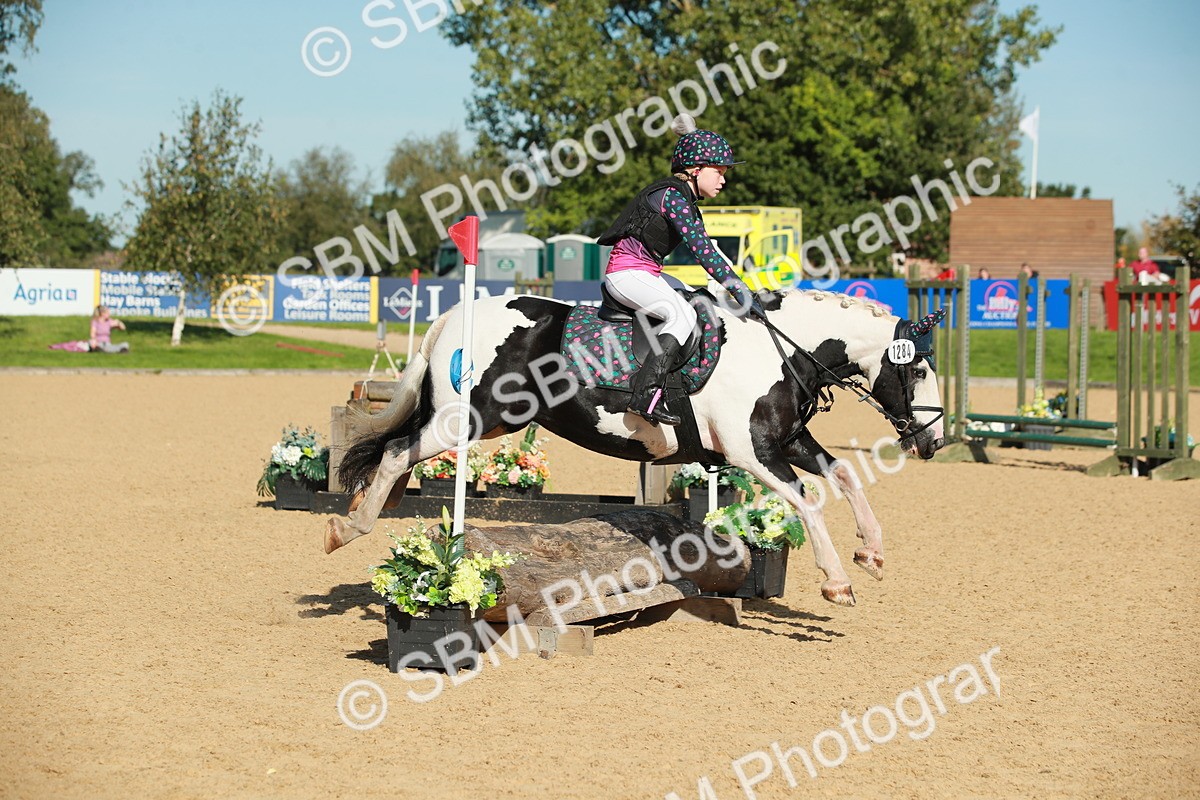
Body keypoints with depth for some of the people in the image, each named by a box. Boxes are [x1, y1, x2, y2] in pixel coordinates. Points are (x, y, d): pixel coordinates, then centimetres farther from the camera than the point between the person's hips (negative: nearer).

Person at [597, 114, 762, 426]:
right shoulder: (672, 196, -16)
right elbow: (702, 250, -23)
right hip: (627, 274, -11)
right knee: (682, 314, -28)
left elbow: (705, 247, 24)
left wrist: (738, 288, 14)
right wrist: (739, 291, -25)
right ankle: (646, 394, -35)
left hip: (645, 274, 11)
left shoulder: (685, 201, 16)